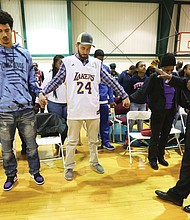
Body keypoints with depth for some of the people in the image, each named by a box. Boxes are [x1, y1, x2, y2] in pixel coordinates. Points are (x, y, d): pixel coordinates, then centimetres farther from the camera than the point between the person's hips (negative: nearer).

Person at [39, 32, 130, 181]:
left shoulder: (96, 63, 5)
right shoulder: (68, 61, 2)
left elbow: (111, 81, 4)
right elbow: (57, 80, 3)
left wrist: (124, 96, 3)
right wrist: (43, 93, -8)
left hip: (93, 109, 2)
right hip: (74, 109, -2)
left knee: (93, 140, 17)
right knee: (72, 141, 10)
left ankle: (94, 162, 37)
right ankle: (69, 167, 28)